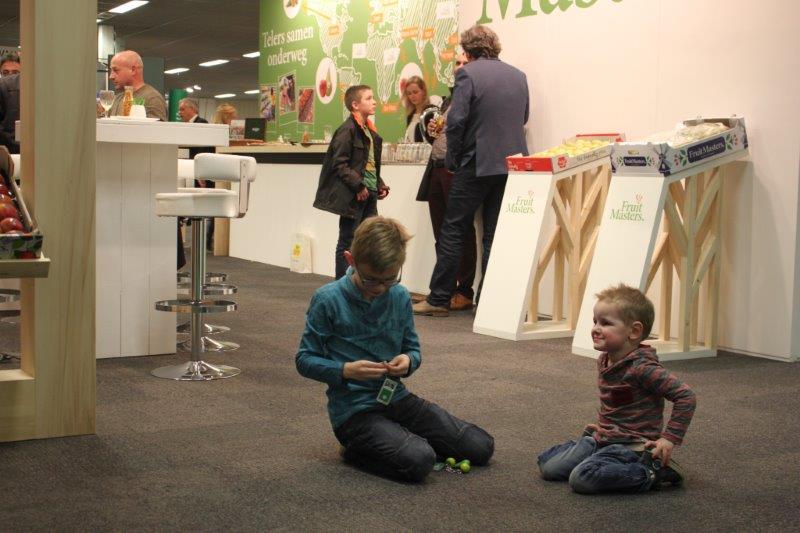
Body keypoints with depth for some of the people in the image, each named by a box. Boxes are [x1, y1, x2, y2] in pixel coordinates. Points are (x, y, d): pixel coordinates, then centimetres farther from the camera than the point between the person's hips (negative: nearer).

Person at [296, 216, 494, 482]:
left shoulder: (400, 297, 2)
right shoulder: (328, 300, -11)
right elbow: (305, 359, -7)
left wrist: (408, 361, -12)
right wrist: (345, 370, -24)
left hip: (395, 397, 6)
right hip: (354, 409, -5)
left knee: (481, 447, 0)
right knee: (418, 462, -29)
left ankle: (401, 438, 16)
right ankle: (358, 449, 0)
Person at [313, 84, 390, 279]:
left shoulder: (370, 131, 13)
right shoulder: (347, 130, -12)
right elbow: (339, 164, -16)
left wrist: (380, 185, 9)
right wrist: (358, 185, -20)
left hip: (369, 194, 8)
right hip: (352, 195, -8)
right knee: (347, 241, 0)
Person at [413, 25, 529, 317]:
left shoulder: (467, 73, -8)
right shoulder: (518, 76, 10)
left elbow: (456, 121, -14)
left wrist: (453, 159, -3)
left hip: (477, 164, -5)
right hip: (512, 164, 5)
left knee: (453, 230, 3)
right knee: (495, 235, 9)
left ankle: (439, 299, 5)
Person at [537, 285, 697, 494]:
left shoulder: (642, 367, -21)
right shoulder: (604, 361, 6)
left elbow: (685, 396, -22)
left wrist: (670, 438, -23)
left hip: (630, 446, -7)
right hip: (603, 439, 7)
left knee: (581, 478, -28)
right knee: (549, 468, -2)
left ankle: (652, 473, -14)